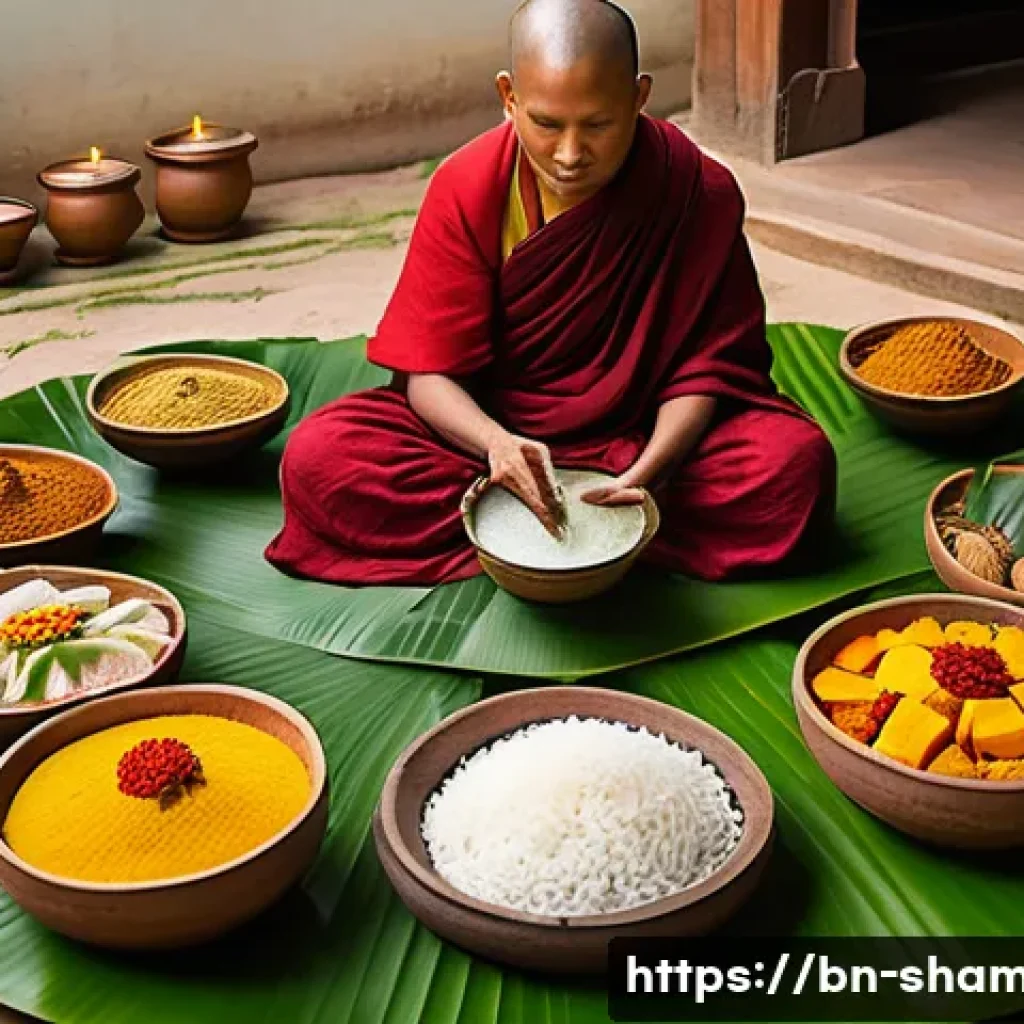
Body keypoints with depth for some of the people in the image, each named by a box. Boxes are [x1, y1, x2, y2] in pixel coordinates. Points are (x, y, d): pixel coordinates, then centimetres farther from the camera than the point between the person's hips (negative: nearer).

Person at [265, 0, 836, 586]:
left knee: (798, 463, -28)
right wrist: (495, 442, -35)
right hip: (497, 424, 0)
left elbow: (705, 363, -11)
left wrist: (649, 471, -31)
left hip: (648, 433, 0)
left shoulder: (700, 193, -13)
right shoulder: (466, 191, -13)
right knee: (316, 461, -24)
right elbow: (429, 371, -13)